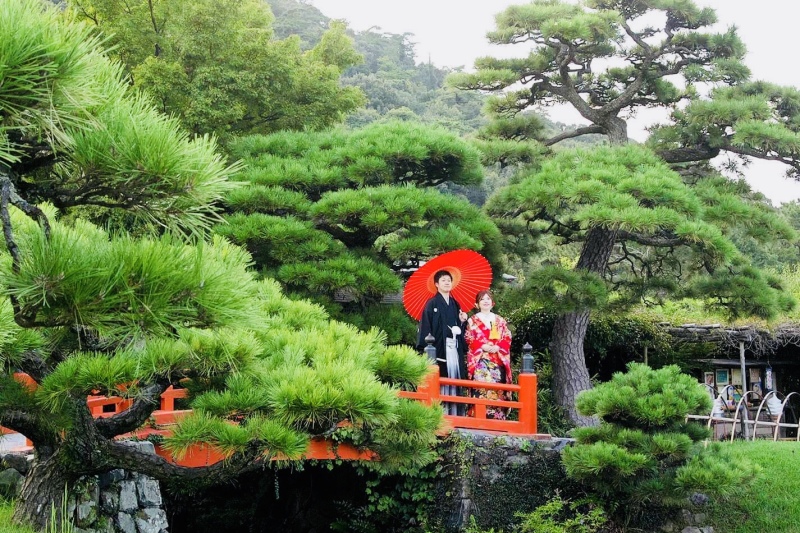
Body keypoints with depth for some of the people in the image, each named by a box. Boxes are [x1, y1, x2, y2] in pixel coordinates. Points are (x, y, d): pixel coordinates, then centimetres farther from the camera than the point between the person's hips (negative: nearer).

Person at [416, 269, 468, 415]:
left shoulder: (455, 304, 17)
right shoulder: (432, 304, -1)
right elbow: (425, 327, -9)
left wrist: (462, 321, 2)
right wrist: (426, 348, -17)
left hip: (454, 348, 6)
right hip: (439, 348, -6)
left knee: (455, 379, 3)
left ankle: (455, 413, 6)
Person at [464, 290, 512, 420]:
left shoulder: (500, 320, 16)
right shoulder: (473, 320, 8)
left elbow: (507, 339, 9)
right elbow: (469, 339, 0)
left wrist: (497, 347, -11)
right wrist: (483, 346, -15)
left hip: (498, 361, 3)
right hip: (479, 361, -3)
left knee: (498, 389, -5)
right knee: (480, 388, -16)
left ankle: (498, 417, 0)